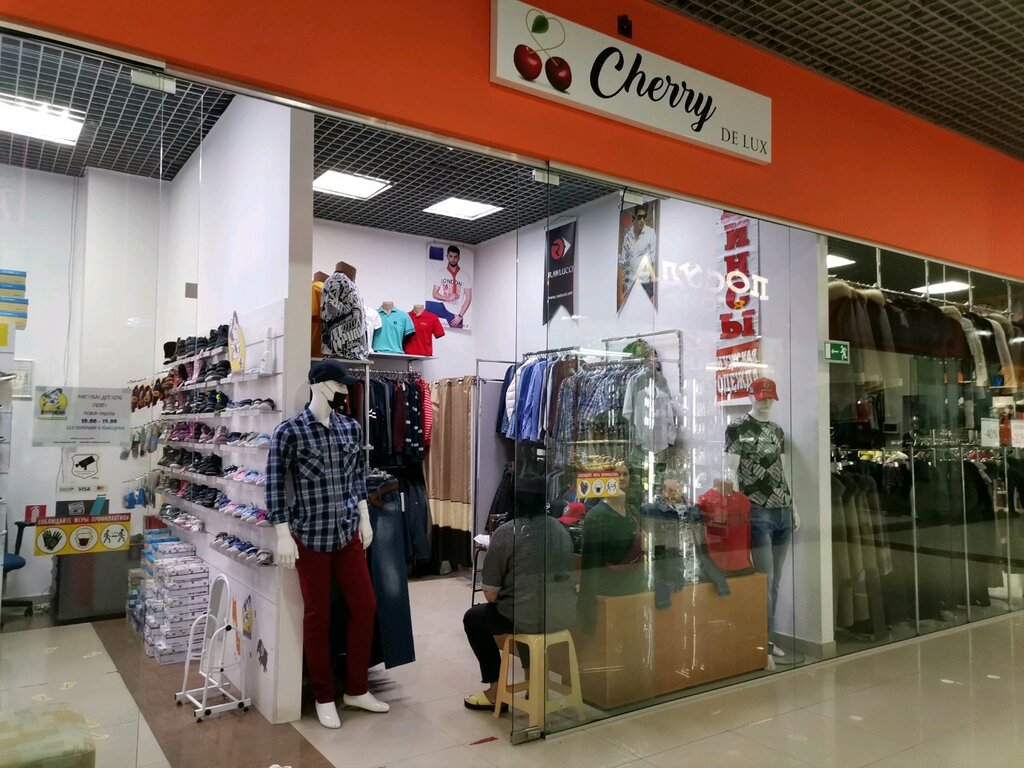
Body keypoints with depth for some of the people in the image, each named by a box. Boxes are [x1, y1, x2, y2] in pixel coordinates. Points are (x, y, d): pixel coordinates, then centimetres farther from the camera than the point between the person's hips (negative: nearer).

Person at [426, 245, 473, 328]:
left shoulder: (465, 275, 1)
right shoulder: (441, 273, 6)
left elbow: (468, 298, -2)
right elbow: (434, 294, 6)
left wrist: (460, 315, -10)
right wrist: (447, 298, -13)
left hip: (456, 312, -1)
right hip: (443, 307, 1)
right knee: (425, 305, -24)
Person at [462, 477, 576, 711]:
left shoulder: (505, 532, -7)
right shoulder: (560, 529, 9)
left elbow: (491, 595, -7)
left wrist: (496, 594, 16)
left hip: (526, 618, -6)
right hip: (564, 615, 6)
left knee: (473, 618, 21)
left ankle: (495, 691, 21)